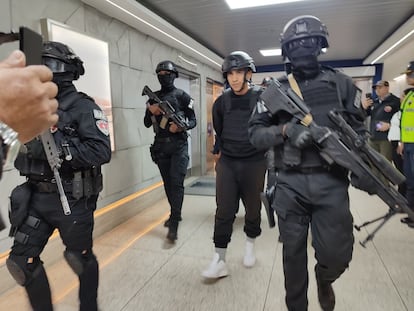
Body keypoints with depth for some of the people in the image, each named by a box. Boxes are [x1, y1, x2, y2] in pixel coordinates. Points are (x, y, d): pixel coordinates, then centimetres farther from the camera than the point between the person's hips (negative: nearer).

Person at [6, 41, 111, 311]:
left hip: (72, 200, -6)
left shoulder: (83, 107, -12)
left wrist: (58, 148, -27)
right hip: (36, 198, 6)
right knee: (21, 261, 10)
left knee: (82, 258, 12)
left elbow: (102, 152, -23)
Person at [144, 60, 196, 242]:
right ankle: (175, 214, 30)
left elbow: (193, 121, -1)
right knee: (168, 183, 12)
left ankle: (174, 224, -8)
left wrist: (181, 127, -21)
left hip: (179, 145, -4)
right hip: (160, 146, 5)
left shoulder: (182, 96, 0)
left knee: (177, 183, -10)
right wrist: (151, 112, -9)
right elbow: (147, 123, 12)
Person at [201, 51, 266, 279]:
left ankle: (250, 246, 37)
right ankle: (219, 260, 8)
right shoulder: (221, 102, 4)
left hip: (254, 163, -1)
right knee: (224, 212, 0)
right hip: (227, 163, 2)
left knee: (253, 208, 13)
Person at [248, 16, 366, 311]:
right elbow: (255, 132, 2)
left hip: (331, 182, 0)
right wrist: (284, 130, -17)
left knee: (336, 254, 0)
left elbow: (358, 130, 8)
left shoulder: (341, 83, 7)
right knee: (293, 253, 11)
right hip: (290, 184, 0)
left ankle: (324, 279, 38)